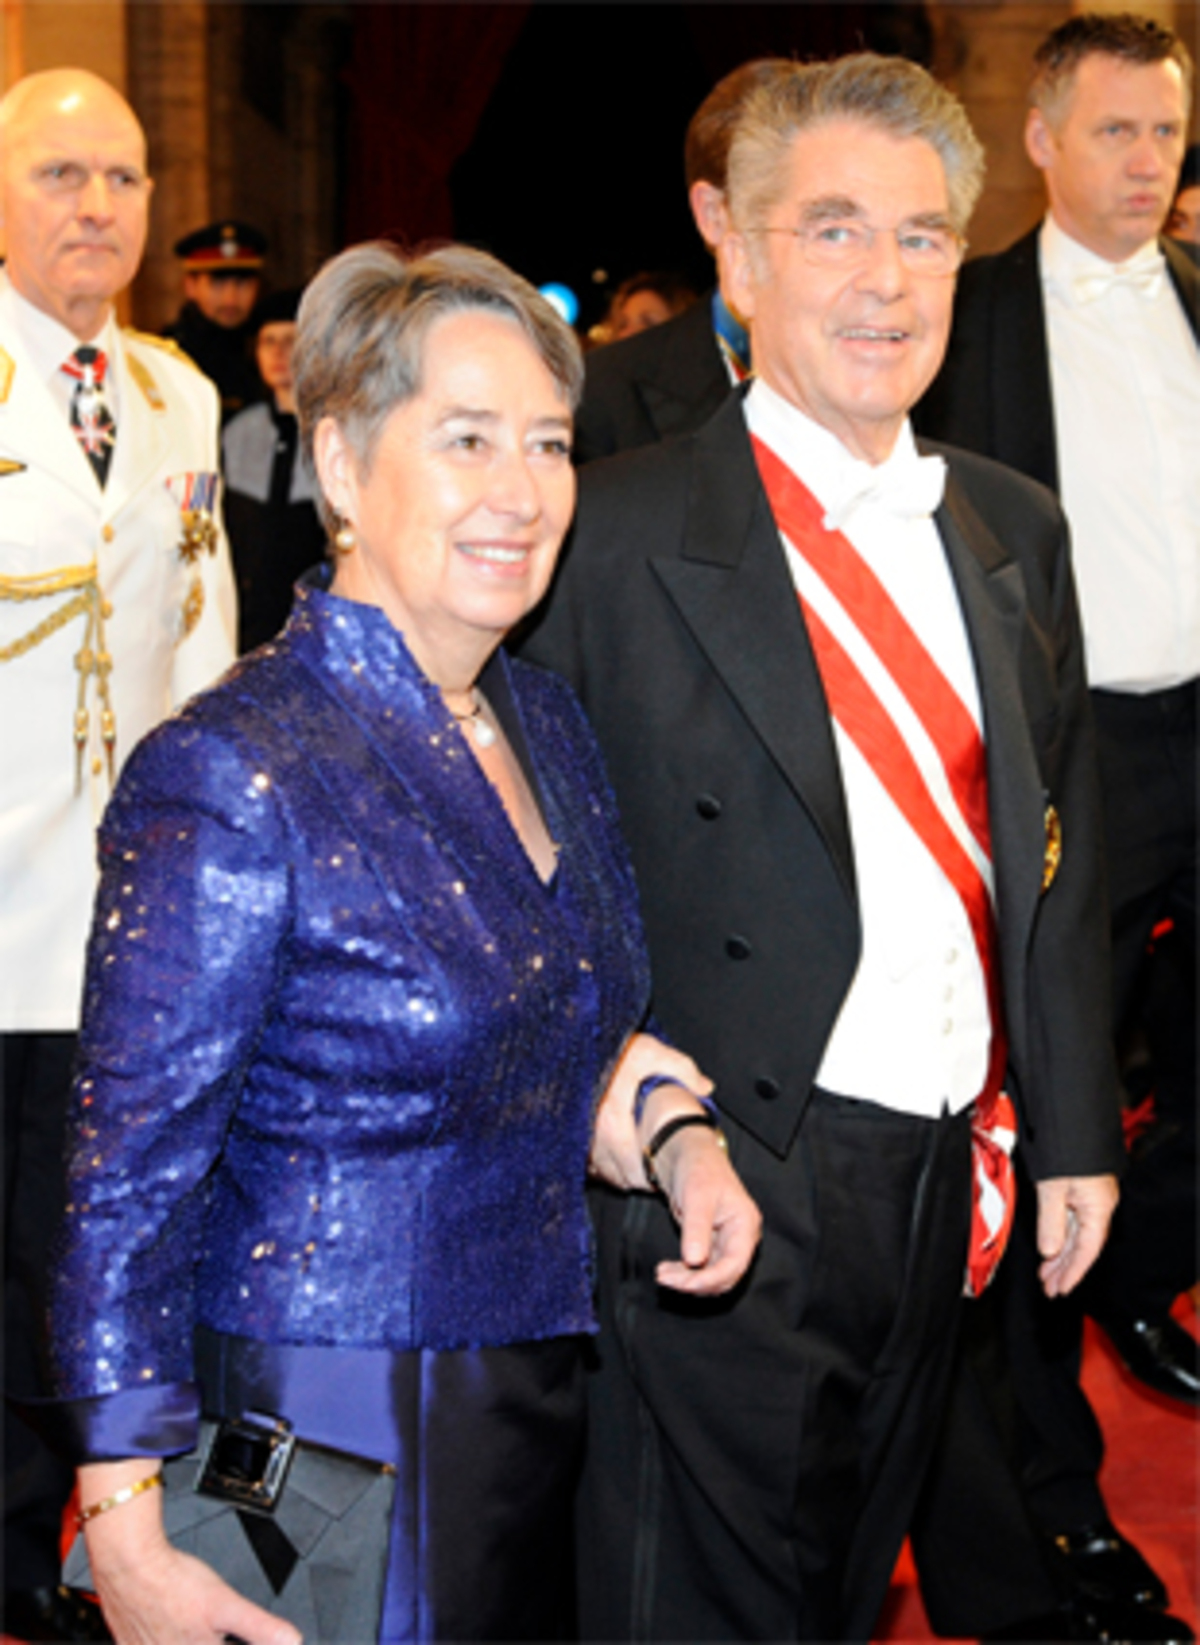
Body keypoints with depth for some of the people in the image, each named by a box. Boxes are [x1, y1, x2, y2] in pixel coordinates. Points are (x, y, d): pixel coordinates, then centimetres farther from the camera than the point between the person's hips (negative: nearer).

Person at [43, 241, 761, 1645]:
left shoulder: (545, 722, 5)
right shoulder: (230, 779, -19)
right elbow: (128, 1182, -16)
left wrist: (670, 1132, -4)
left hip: (546, 1409, 7)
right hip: (332, 1428, -7)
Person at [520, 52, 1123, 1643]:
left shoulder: (1016, 529, 8)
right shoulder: (614, 533, -11)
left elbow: (1058, 851, 12)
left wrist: (1071, 1129, 12)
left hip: (943, 1180, 6)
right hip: (728, 1191, -6)